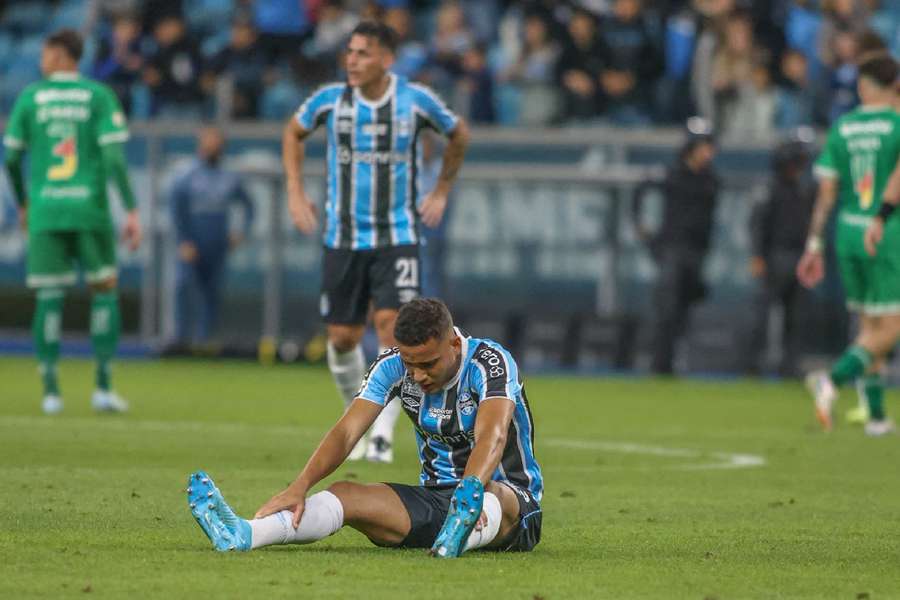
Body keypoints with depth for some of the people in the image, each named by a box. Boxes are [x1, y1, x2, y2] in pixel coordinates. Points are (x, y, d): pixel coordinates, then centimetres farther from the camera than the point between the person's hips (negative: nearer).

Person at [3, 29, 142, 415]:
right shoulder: (99, 97, 0)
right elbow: (114, 156, -9)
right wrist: (132, 211, -8)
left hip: (44, 211, 1)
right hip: (90, 209, -1)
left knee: (49, 297, 5)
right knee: (105, 291, 10)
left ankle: (50, 390, -1)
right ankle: (103, 386, 1)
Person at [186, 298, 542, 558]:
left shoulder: (489, 362, -20)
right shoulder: (393, 366, -6)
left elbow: (492, 437, -37)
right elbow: (347, 431, -15)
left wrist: (470, 490, -58)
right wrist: (300, 486, -32)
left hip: (509, 496, -3)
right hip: (435, 495, 3)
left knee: (494, 498, -40)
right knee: (346, 495, -21)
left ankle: (457, 536, -76)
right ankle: (241, 535, -44)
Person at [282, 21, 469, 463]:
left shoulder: (415, 100, -7)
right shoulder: (331, 100, -5)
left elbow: (458, 133, 13)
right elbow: (293, 133, 15)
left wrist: (440, 192, 12)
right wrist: (295, 194, 8)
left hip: (397, 236, -2)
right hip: (344, 238, 2)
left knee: (392, 325, -16)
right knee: (342, 337, 4)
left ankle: (383, 435, -12)